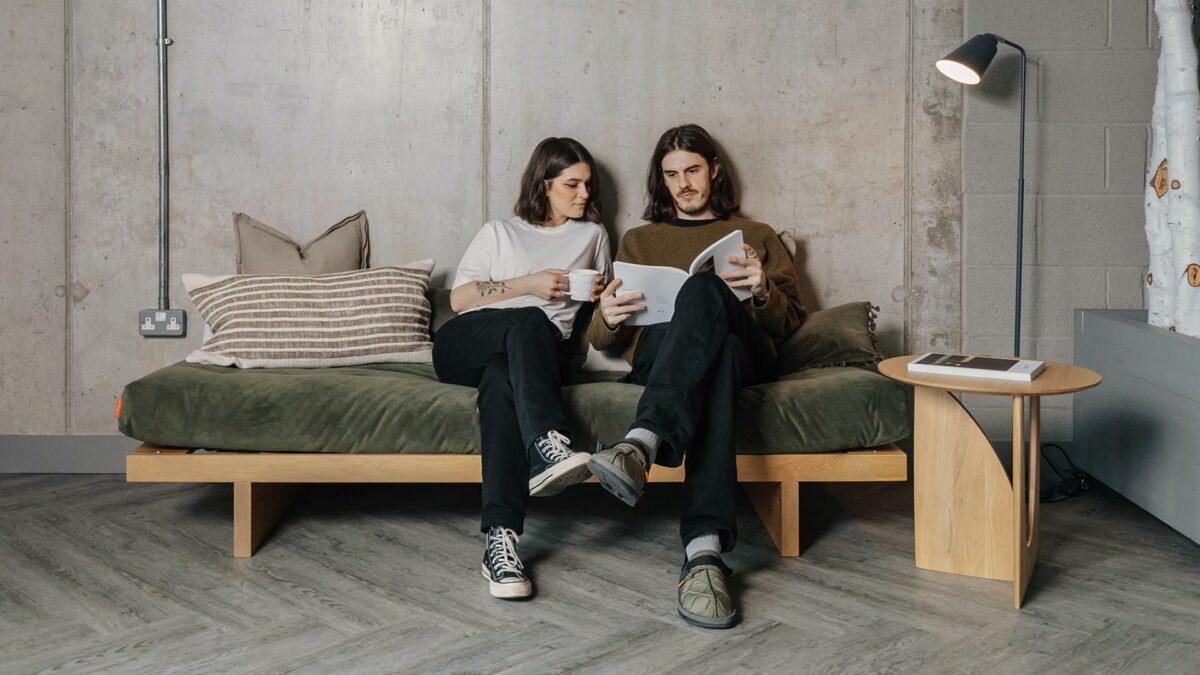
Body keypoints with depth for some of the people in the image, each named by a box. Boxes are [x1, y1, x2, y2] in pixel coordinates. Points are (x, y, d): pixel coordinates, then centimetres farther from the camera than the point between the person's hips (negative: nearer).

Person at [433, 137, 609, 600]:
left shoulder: (592, 234, 28)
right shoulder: (499, 233, 22)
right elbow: (458, 298, 9)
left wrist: (602, 293, 9)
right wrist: (528, 285, -2)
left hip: (537, 354, 0)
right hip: (464, 344, 0)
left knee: (502, 380, -39)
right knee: (531, 322, -38)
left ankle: (500, 539, -55)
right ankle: (547, 443, -59)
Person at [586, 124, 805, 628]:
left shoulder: (757, 236, 31)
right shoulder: (638, 241, 33)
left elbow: (790, 321, 19)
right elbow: (600, 340, 23)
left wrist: (763, 291, -5)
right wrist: (608, 319, -3)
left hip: (745, 354, 0)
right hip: (655, 355, 0)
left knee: (703, 287, -37)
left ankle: (642, 445, -61)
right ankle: (705, 547, -59)